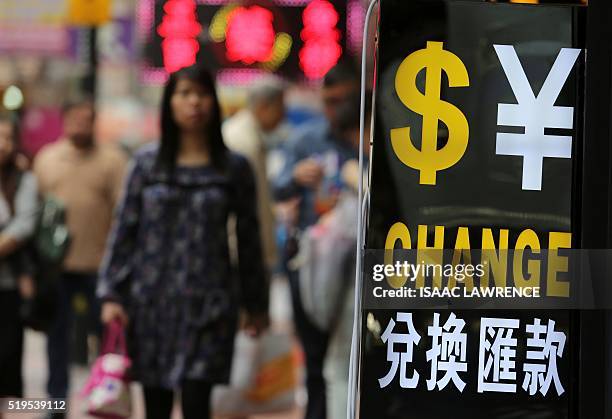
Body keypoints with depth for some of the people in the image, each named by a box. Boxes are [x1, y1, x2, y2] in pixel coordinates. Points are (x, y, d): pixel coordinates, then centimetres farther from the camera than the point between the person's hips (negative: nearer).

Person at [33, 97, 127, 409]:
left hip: (99, 263, -3)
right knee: (58, 331, 10)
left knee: (104, 330, 4)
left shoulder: (111, 160, -1)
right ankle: (56, 397, 18)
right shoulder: (46, 158, 9)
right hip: (55, 264, 3)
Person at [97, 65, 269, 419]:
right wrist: (112, 294, -1)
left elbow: (249, 240, 9)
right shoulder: (148, 163, 4)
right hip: (151, 302, 2)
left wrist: (256, 305, 13)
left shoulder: (234, 169, 4)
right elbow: (125, 231, 5)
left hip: (207, 306, -2)